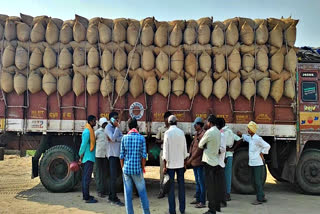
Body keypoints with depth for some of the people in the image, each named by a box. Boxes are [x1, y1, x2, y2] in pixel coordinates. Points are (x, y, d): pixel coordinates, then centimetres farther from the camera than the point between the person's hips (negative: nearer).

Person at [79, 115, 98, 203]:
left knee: (85, 177, 14)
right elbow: (83, 145, -18)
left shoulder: (89, 130, 15)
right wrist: (81, 156, -13)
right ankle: (87, 198, -3)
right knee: (87, 177, -6)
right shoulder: (87, 131, -16)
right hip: (88, 157, -10)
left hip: (89, 157, 10)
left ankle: (85, 195, 23)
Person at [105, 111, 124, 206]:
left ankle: (111, 196, 20)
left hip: (118, 154, 8)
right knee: (113, 176, -6)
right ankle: (114, 198, -2)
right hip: (112, 154, -8)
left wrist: (115, 139, -14)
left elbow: (122, 138, 3)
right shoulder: (108, 127, -8)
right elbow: (113, 138, -23)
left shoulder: (116, 127, 15)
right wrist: (117, 127, -18)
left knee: (114, 176, 12)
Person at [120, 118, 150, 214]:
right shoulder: (141, 138, -4)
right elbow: (143, 156, -5)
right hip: (137, 169, -1)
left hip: (126, 169, 1)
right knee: (142, 191, 11)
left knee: (128, 193, 8)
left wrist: (123, 168, 12)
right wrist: (143, 168, 7)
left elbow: (121, 155, 0)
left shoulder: (124, 138, 0)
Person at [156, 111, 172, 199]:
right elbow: (157, 140, 10)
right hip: (163, 151, 1)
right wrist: (162, 141, -10)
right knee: (162, 171, 2)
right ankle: (161, 191, 10)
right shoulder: (161, 129, 7)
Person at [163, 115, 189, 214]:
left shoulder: (167, 133, -8)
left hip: (171, 163, -3)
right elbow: (185, 149, 5)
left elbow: (165, 150, -9)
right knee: (181, 185, 10)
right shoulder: (181, 132, 1)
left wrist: (164, 166, -5)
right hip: (180, 163, 3)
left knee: (171, 186, 2)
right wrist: (185, 163, 14)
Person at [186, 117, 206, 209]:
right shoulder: (196, 134, 13)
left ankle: (202, 202, 6)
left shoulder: (203, 134, -16)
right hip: (194, 162, 9)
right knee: (197, 181, 17)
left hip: (199, 162, -9)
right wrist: (189, 158, 7)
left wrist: (191, 159, -16)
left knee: (201, 181, -2)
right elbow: (192, 145, 15)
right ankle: (197, 199, 29)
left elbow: (199, 149, -20)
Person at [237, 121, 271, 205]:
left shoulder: (257, 138, -14)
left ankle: (260, 199, 2)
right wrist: (241, 134, 31)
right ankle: (262, 197, 22)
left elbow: (267, 146, -16)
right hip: (253, 163, 9)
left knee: (258, 181, -5)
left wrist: (261, 154, -11)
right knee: (255, 181, 13)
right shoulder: (251, 138, 12)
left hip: (258, 163, -9)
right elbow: (247, 138, 37)